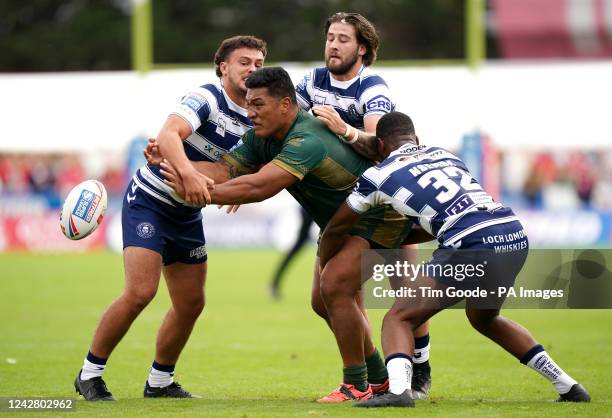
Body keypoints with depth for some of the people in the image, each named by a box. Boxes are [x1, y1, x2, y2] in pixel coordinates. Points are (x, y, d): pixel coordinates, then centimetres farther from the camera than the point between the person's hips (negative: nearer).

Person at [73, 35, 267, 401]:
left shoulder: (254, 121, 3)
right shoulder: (206, 98, -20)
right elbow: (168, 135, -35)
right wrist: (188, 173, -52)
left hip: (187, 215, 8)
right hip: (149, 202, -8)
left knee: (192, 304, 7)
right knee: (140, 292, -19)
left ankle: (160, 381, 25)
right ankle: (90, 374, -4)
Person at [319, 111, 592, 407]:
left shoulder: (379, 175, 13)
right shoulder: (444, 154, 27)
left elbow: (335, 230, 26)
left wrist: (325, 268, 45)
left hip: (473, 247, -6)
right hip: (516, 237, 6)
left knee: (399, 319, 4)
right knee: (484, 318, 32)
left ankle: (397, 389, -24)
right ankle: (566, 385, 28)